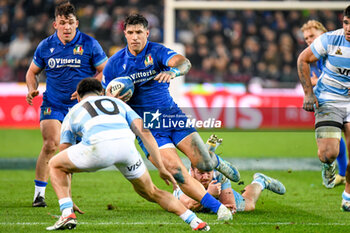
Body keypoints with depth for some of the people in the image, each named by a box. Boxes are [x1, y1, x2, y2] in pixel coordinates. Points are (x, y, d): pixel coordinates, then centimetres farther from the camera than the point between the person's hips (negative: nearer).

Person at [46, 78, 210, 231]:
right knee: (149, 191, 27)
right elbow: (144, 132, 23)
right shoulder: (118, 103, 38)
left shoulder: (73, 113, 35)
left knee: (54, 165, 26)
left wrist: (67, 201, 42)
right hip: (126, 144, 3)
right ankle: (195, 221, 16)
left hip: (98, 146, -3)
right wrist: (161, 168, 22)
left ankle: (67, 214, 9)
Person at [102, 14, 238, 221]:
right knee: (176, 171, -20)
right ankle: (217, 207, -11)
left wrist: (173, 71, -50)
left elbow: (184, 63, -26)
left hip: (171, 115, 0)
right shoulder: (114, 64, -1)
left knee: (203, 163, -10)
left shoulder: (157, 52, -6)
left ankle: (217, 162, 30)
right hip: (145, 125, 0)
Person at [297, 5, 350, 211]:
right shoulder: (330, 40, -13)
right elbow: (303, 60, 1)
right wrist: (309, 93, -3)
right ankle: (328, 165, 22)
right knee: (329, 153, -19)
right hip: (328, 101, -2)